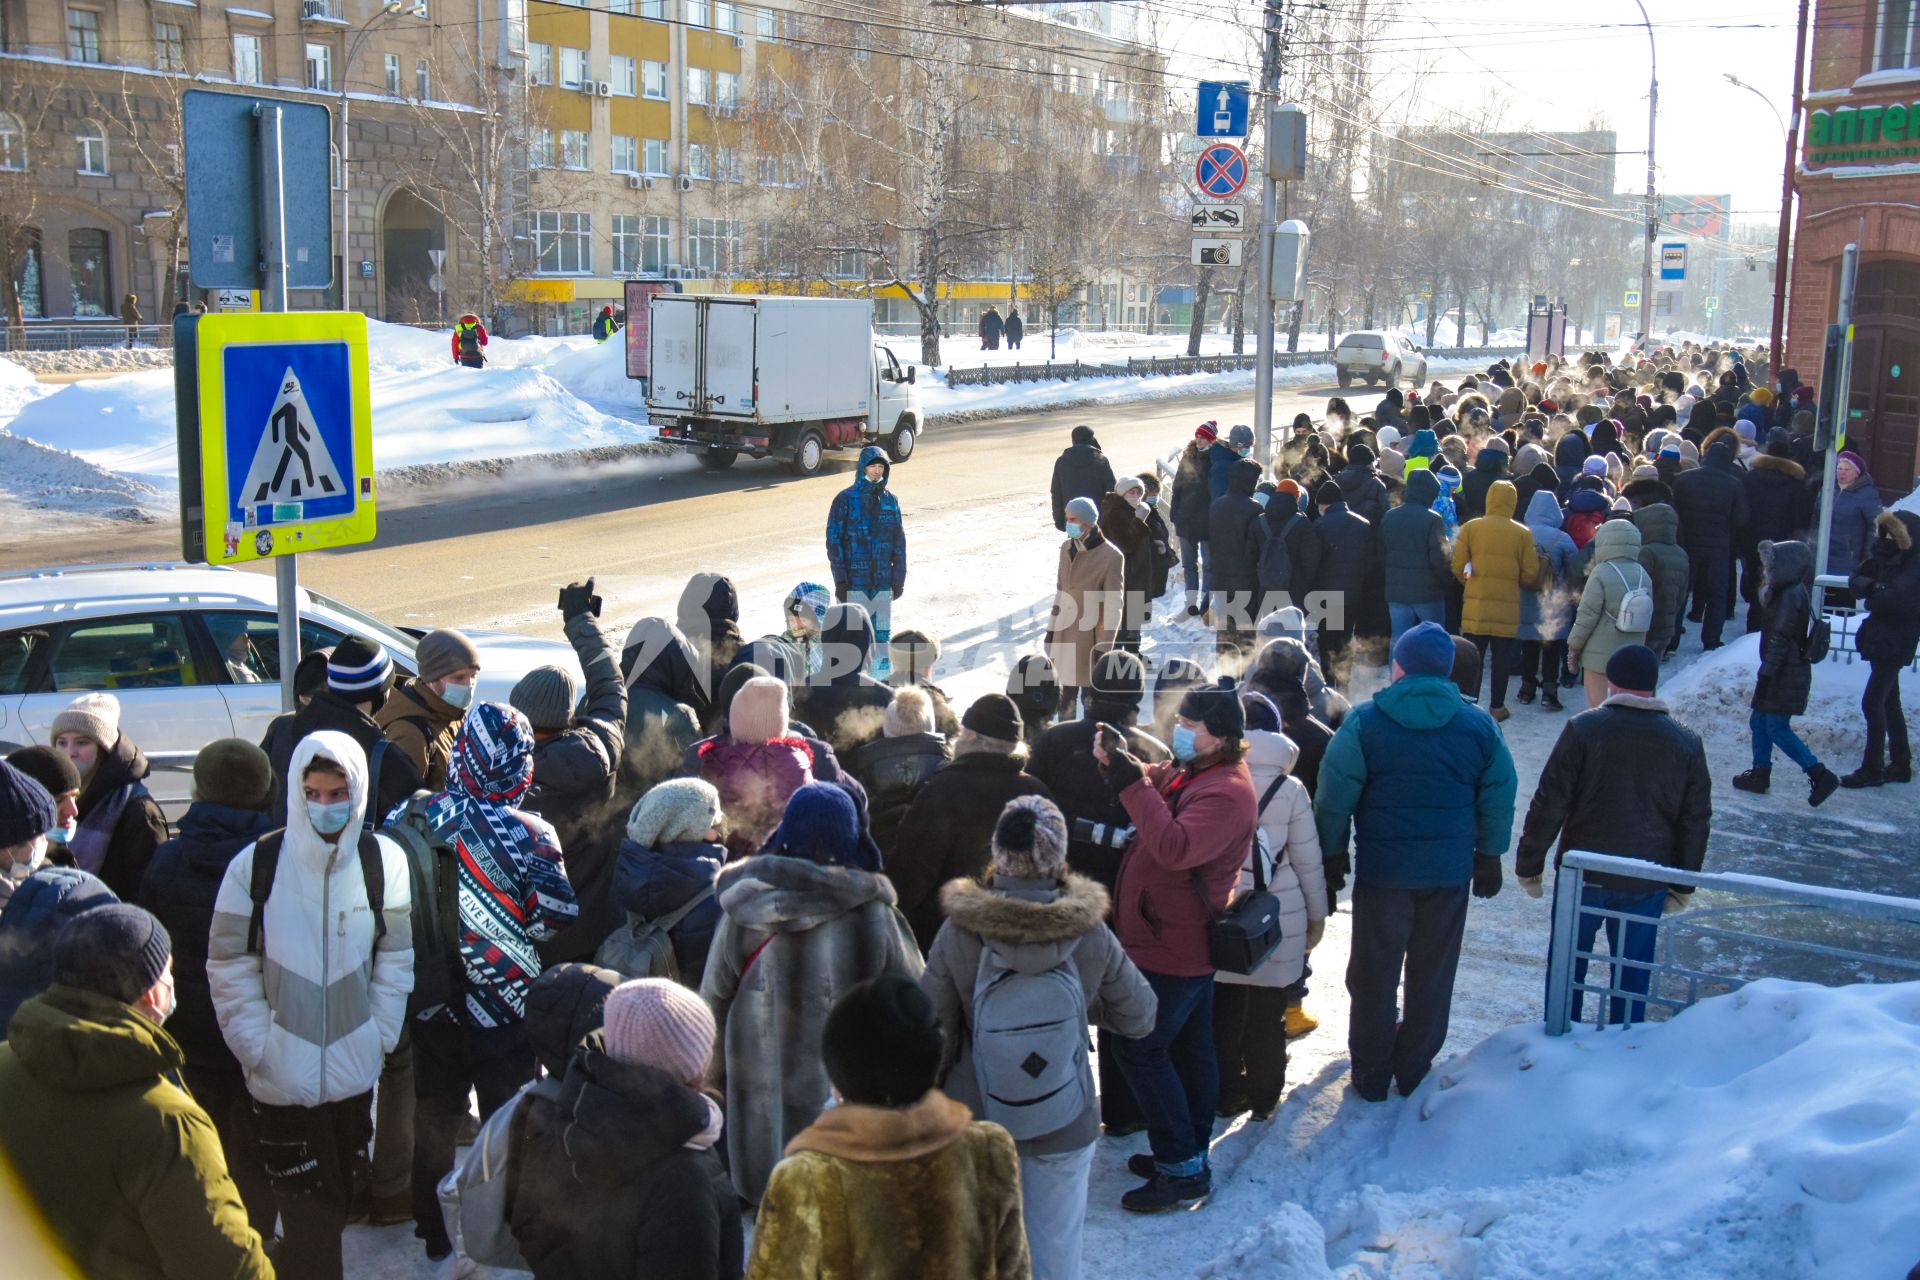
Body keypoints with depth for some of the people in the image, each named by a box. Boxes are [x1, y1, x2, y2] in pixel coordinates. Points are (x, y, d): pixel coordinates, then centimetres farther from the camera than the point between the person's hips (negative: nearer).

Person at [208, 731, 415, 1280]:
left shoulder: (385, 860, -6)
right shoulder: (255, 865, -10)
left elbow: (395, 960, 2)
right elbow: (230, 968, -4)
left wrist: (379, 1036, -3)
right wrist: (258, 1047, -10)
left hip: (357, 1070, 2)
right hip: (282, 1076, -2)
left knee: (343, 1193, 16)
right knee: (312, 1210, 3)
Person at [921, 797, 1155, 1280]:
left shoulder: (959, 933, -18)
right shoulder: (1091, 936, -16)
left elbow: (932, 1035, -11)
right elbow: (1139, 1017, -2)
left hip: (976, 1119, 0)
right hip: (1066, 1127, 0)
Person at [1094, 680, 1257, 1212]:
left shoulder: (1226, 792, -24)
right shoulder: (1190, 772, 9)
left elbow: (1175, 848, -35)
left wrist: (1132, 783, -33)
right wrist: (1121, 763, -6)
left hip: (1172, 951, -10)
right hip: (1188, 946, 10)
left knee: (1139, 1049, -6)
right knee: (1189, 1049, 17)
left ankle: (1182, 1170, 0)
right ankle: (1190, 1157, 30)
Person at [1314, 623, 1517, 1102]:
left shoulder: (1365, 722, -10)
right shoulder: (1478, 725, -1)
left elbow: (1334, 799, -10)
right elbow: (1499, 800, 6)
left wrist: (1330, 856, 2)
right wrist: (1489, 857, 19)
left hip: (1382, 870, -2)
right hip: (1450, 873, 2)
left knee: (1374, 975, 12)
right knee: (1431, 975, 16)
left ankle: (1371, 1074, 22)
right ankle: (1414, 1070, 27)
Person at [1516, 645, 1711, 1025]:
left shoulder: (1583, 729, -9)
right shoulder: (1687, 743, 0)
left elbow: (1549, 804, -10)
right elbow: (1696, 822, 4)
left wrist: (1529, 865, -1)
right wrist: (1683, 885, 14)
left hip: (1583, 874, -2)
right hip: (1647, 883, 2)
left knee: (1568, 963, 13)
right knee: (1633, 971, 12)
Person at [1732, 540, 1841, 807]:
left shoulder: (1791, 595, -18)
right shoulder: (1787, 593, 13)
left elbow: (1780, 640, -21)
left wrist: (1766, 675, -21)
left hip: (1787, 675, -10)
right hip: (1786, 673, 10)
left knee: (1777, 728, -6)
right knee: (1759, 722, 15)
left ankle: (1820, 775, -6)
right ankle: (1760, 774, 24)